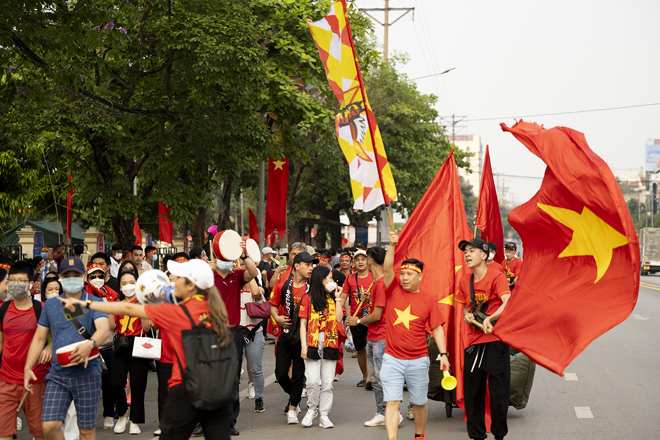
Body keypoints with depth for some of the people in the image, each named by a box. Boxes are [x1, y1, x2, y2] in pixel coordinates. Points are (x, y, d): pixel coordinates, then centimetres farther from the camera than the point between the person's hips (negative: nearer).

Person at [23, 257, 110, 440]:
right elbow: (39, 338, 15)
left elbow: (104, 329, -20)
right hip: (58, 375, 3)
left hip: (87, 374, -3)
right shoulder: (50, 305, 10)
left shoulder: (94, 303, -2)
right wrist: (28, 368, 5)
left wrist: (90, 344, -40)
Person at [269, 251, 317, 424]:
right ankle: (294, 396, 33)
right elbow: (273, 304, 12)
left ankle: (292, 409, 18)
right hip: (285, 336, 1)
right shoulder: (283, 285, -1)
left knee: (299, 375, 3)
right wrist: (276, 317, -7)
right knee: (281, 374, 4)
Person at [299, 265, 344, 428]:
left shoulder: (333, 298, 14)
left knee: (327, 383, 3)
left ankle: (324, 415, 11)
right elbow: (303, 323, 0)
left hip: (330, 346, 3)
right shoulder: (308, 298, 3)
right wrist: (303, 346, -6)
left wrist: (338, 298, 0)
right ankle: (312, 409, 13)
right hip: (313, 346, -3)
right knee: (313, 381, -8)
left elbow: (339, 318, 1)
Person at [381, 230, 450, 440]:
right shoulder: (394, 290, 2)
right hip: (392, 358, 0)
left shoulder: (428, 300, 0)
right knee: (392, 402, -7)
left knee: (419, 403, 14)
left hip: (418, 360, 1)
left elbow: (437, 328, 1)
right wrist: (392, 245, -25)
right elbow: (387, 268, -13)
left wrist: (443, 354, -8)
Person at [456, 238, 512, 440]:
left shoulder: (496, 276, -9)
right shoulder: (464, 281, 10)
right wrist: (466, 315, 1)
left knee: (498, 392, -2)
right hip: (474, 342, 6)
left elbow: (508, 303, -23)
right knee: (472, 392, 7)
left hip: (496, 341, -6)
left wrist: (489, 319, -35)